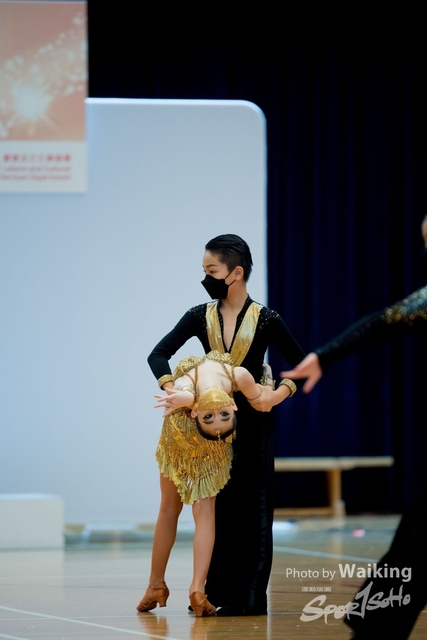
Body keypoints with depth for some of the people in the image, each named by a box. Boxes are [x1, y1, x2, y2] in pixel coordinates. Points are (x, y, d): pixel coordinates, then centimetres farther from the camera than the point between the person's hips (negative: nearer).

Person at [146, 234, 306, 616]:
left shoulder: (266, 321, -8)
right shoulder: (200, 317, -1)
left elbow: (301, 366, 0)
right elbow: (159, 355, -7)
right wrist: (170, 386, -26)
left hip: (252, 423, -3)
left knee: (251, 507, -1)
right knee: (216, 505, 6)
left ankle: (248, 595, 2)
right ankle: (218, 591, 12)